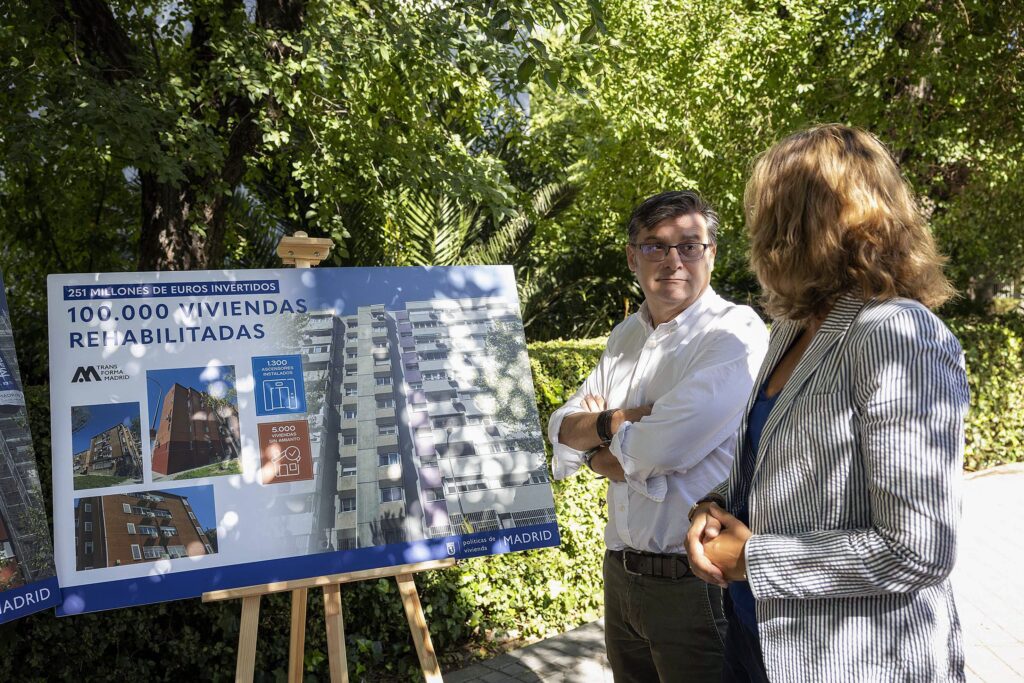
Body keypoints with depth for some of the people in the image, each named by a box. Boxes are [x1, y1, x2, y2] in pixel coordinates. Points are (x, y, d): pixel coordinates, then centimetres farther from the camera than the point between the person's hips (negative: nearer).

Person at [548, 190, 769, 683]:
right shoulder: (625, 336, 9)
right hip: (621, 571, 7)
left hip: (696, 582, -6)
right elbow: (560, 429, 6)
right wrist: (620, 420, -13)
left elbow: (660, 448, -23)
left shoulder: (737, 334, -14)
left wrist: (595, 428, -4)